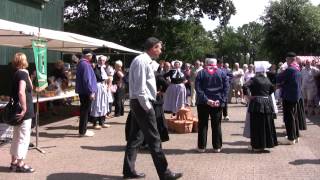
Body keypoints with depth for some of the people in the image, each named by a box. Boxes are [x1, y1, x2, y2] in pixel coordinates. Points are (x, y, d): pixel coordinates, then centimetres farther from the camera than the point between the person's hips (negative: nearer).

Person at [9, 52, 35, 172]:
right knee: (24, 138, -2)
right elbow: (21, 92, -30)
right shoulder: (22, 73, -16)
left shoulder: (18, 73, 12)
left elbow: (30, 87, 21)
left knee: (16, 137, 16)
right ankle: (20, 164, 5)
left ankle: (14, 162, 25)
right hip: (24, 112, -10)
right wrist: (24, 109, -28)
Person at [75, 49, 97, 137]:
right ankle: (83, 131, 3)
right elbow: (87, 79, -22)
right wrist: (91, 92, -19)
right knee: (85, 111, -3)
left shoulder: (81, 63, 14)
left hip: (82, 91, 10)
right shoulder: (85, 64, -17)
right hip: (86, 91, -10)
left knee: (84, 110, 15)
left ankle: (83, 130, 23)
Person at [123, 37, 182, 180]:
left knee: (136, 137, 13)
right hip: (142, 104, -10)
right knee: (154, 139, -6)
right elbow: (140, 86, -21)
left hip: (138, 103, 10)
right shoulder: (142, 61, -15)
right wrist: (146, 106, -19)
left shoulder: (144, 60, 16)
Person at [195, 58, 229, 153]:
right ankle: (217, 147, 12)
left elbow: (198, 89, -11)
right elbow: (226, 88, -5)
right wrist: (220, 100, -8)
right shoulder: (222, 73, 1)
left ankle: (201, 147, 8)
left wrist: (206, 100, -14)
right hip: (218, 104, 1)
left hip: (203, 103, -1)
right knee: (216, 125, 9)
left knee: (203, 125, 7)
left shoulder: (201, 73, -2)